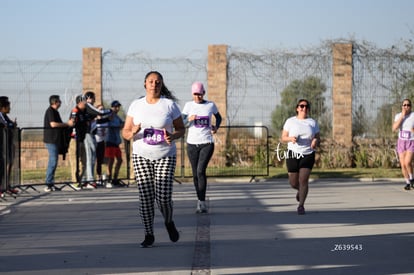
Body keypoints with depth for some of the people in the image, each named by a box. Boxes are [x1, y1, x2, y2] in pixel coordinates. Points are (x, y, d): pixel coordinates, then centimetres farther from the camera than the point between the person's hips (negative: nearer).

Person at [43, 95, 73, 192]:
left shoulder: (55, 111, 19)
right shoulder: (50, 111, -11)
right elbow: (53, 124, -20)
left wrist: (68, 123, 13)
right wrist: (67, 124, -15)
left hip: (56, 140, 10)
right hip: (51, 140, -10)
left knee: (53, 161, 11)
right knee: (53, 161, -12)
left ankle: (50, 184, 14)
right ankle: (48, 184, -12)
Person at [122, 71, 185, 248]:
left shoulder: (170, 104, -2)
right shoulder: (136, 105, 3)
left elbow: (181, 129, 5)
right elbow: (125, 132, 5)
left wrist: (172, 136, -17)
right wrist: (132, 133, -20)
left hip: (165, 156, -1)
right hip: (141, 155, 2)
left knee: (163, 197, -9)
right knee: (145, 198, -3)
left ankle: (169, 222, 23)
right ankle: (149, 235, 10)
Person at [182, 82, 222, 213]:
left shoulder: (211, 105, 2)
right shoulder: (189, 105, 2)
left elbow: (219, 117, 21)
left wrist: (216, 127, 0)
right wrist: (188, 119, -24)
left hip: (207, 143, -2)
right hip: (192, 143, 2)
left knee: (201, 171, -17)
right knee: (195, 174, 7)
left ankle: (202, 202, -12)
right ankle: (200, 202, 21)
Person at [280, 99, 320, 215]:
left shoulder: (313, 122, 6)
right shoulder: (290, 121, 1)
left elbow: (318, 139, 7)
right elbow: (283, 138, 3)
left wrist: (316, 141, -17)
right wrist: (290, 138, -19)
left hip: (308, 155, 0)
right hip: (293, 154, 0)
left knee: (303, 180, -14)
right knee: (293, 182, 5)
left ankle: (301, 205, -6)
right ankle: (300, 190, 40)